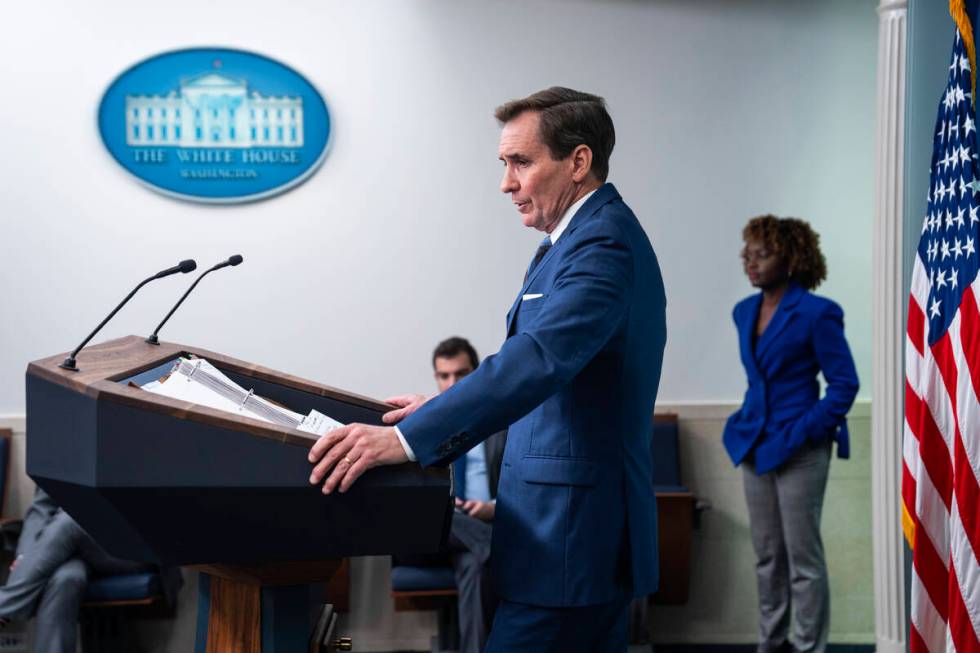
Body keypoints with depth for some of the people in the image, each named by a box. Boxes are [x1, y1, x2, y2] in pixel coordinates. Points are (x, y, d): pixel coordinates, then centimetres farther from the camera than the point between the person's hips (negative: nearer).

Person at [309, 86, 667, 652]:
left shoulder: (602, 242, -17)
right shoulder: (598, 233, 15)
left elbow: (538, 359, -32)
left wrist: (407, 438, -37)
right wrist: (442, 412, 17)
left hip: (569, 534, -10)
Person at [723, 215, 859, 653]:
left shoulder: (816, 313, -12)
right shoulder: (745, 311, 9)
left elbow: (844, 383, -10)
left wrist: (804, 432, -16)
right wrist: (749, 425, 13)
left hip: (799, 450, -7)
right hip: (756, 447, 7)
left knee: (803, 557, -1)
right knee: (767, 555, 13)